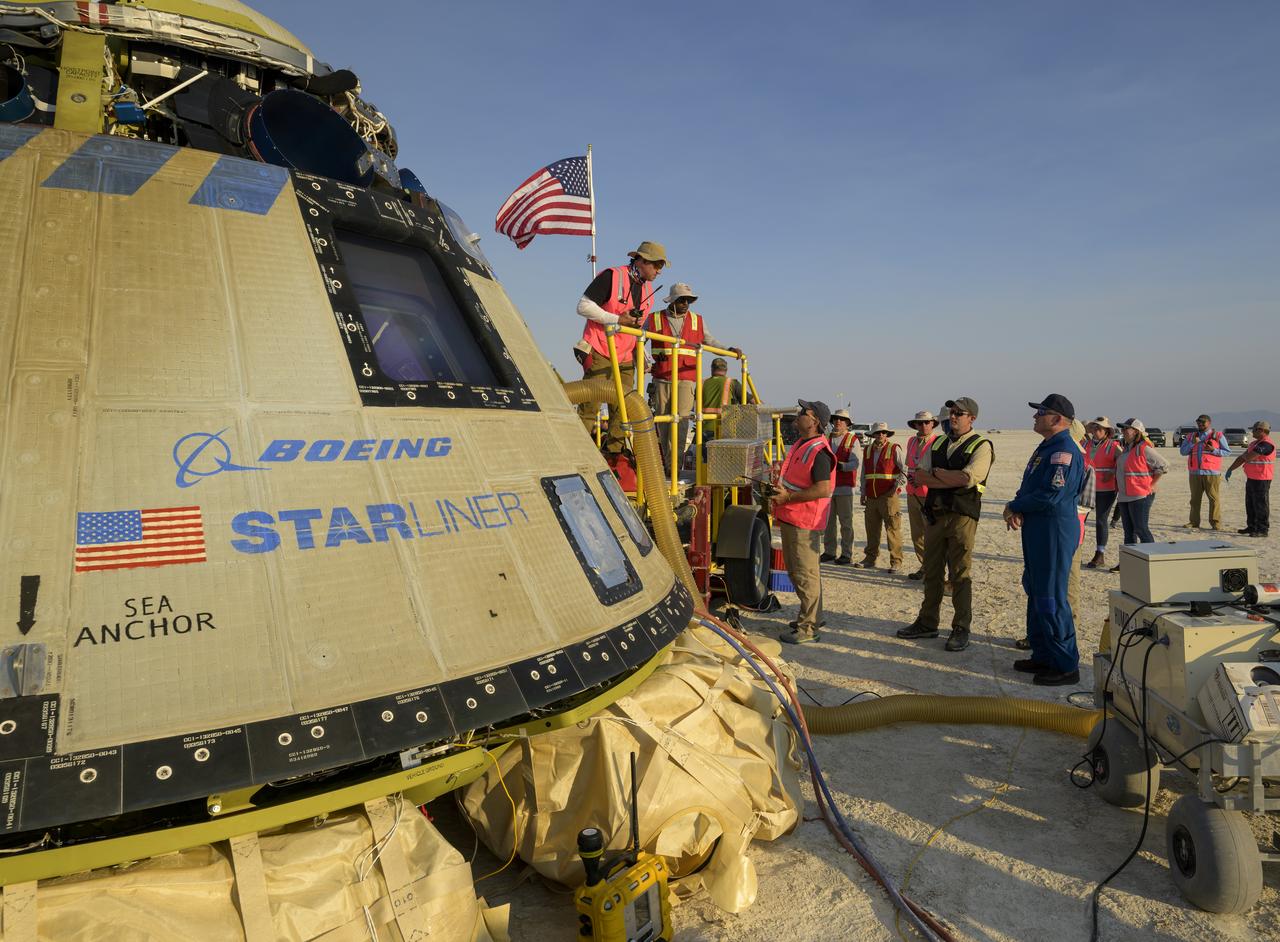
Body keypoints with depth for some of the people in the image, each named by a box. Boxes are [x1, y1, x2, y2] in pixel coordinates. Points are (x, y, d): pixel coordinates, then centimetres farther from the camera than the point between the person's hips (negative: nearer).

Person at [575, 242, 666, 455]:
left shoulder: (648, 290, 16)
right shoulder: (611, 277, -8)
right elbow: (583, 306, -12)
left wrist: (638, 323, 6)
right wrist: (617, 320, -16)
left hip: (625, 358, 7)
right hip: (599, 354, -7)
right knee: (590, 406, -7)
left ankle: (615, 455, 13)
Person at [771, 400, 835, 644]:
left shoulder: (819, 452, -19)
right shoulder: (800, 444, 13)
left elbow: (823, 489, -26)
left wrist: (788, 497, -23)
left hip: (804, 522, -11)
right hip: (790, 518, 11)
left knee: (805, 574, -4)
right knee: (795, 571, 20)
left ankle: (808, 628, 3)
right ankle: (812, 617, 33)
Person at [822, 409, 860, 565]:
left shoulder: (853, 440, -1)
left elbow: (854, 463, -11)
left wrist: (840, 466, -28)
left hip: (844, 487, -5)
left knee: (845, 522, -1)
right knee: (828, 521, 9)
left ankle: (847, 554, 4)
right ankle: (829, 551, 18)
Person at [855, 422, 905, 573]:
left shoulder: (894, 449, -1)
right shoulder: (867, 450, 14)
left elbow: (905, 470, -2)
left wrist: (897, 485, -11)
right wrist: (863, 492, 17)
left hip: (888, 496, -5)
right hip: (871, 497, 5)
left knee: (892, 529, -6)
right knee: (871, 529, 9)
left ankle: (896, 561, -1)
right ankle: (870, 559, 19)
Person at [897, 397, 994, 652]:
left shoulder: (982, 446, -3)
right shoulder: (937, 443, 15)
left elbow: (968, 478, -19)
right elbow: (919, 476, 2)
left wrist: (936, 473, -8)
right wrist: (952, 480, -11)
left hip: (962, 516, -6)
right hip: (934, 514, 6)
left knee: (960, 575, -1)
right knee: (932, 572, 12)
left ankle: (961, 629, 9)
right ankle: (927, 623, 22)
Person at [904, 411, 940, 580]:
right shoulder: (911, 441, 13)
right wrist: (910, 476, 5)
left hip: (931, 494, -7)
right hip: (913, 493, 7)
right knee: (917, 533, 12)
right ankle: (924, 566, 23)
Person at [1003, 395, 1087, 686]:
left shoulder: (1064, 451, -18)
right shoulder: (1046, 447, 16)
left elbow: (1051, 496, -24)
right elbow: (1029, 487, 19)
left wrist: (1014, 507, -11)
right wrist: (1017, 508, -1)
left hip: (1055, 529, -11)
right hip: (1038, 530, 11)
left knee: (1051, 599, -6)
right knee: (1036, 593, 17)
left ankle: (1066, 667, 3)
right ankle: (1042, 656, 28)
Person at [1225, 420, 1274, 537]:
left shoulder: (1267, 444, -17)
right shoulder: (1254, 443, 15)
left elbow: (1248, 457, -22)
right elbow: (1242, 457, 20)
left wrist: (1245, 456, 2)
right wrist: (1230, 469, 13)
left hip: (1261, 480, -10)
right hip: (1251, 478, 10)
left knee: (1260, 505, -5)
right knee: (1250, 504, 14)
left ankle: (1262, 530, -1)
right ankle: (1252, 527, 23)